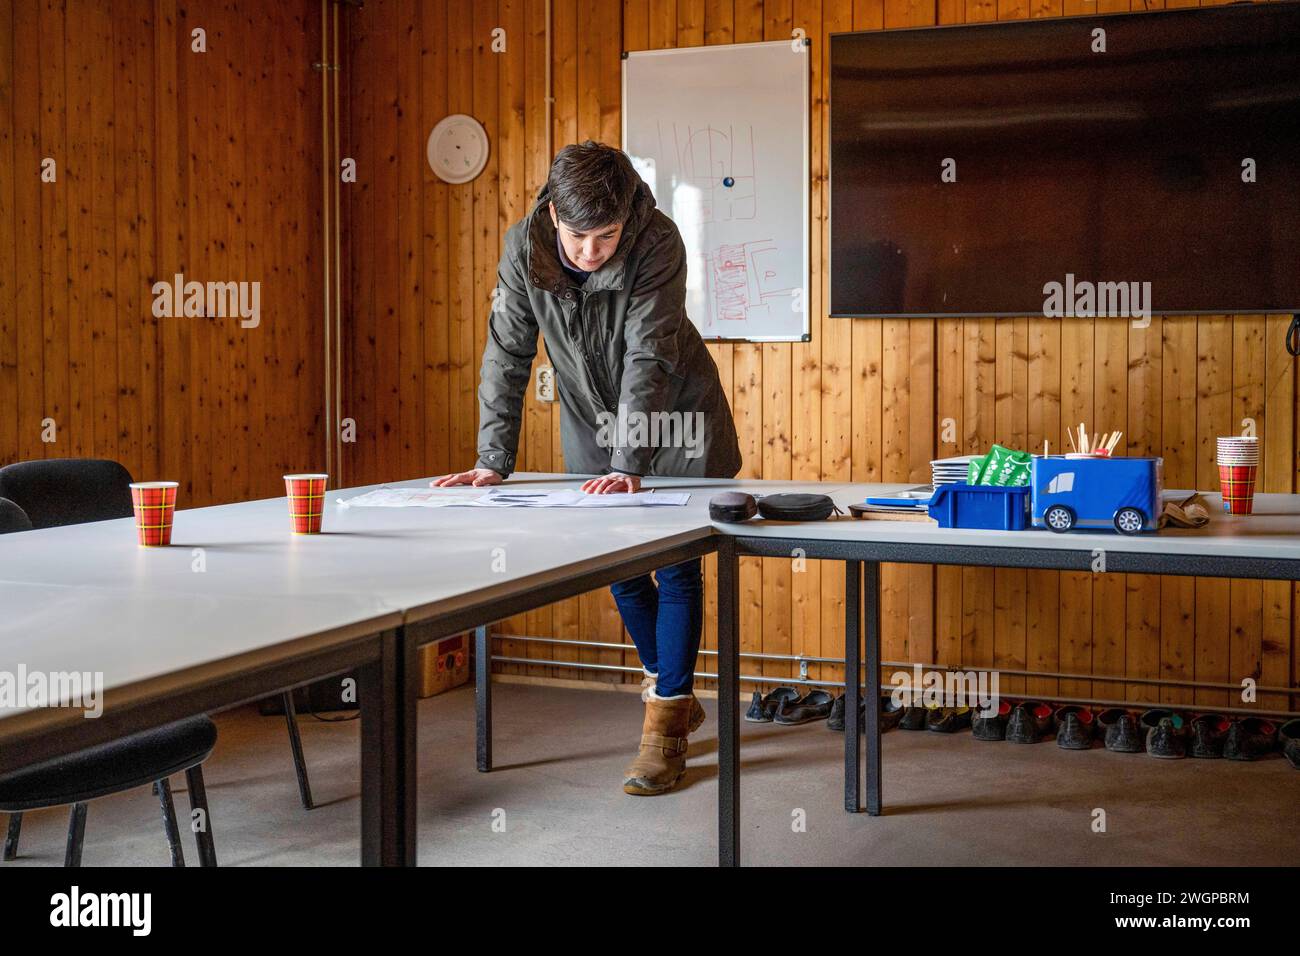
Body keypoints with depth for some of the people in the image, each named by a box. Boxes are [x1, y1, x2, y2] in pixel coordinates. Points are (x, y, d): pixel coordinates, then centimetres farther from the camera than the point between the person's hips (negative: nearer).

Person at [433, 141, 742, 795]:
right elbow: (507, 356, -13)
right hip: (592, 422, 4)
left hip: (673, 420, -3)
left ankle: (666, 721, 3)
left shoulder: (658, 245, -28)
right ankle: (669, 688, 30)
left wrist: (629, 464, -38)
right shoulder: (523, 248, -19)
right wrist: (493, 462, -17)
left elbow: (648, 360, -32)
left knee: (676, 564, -4)